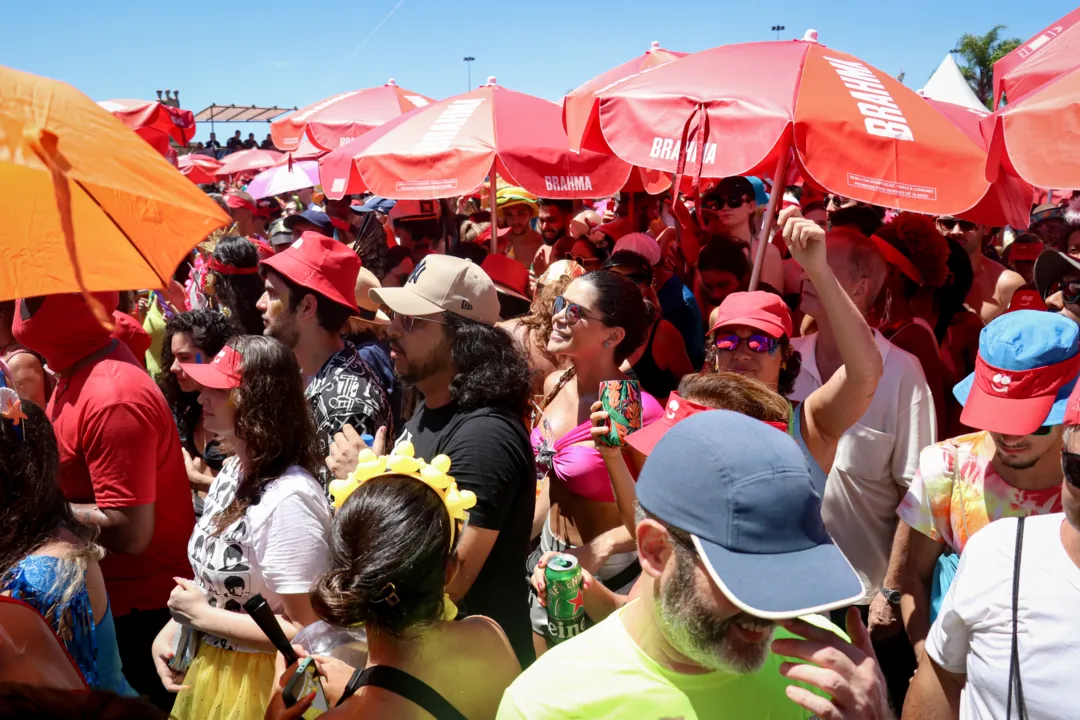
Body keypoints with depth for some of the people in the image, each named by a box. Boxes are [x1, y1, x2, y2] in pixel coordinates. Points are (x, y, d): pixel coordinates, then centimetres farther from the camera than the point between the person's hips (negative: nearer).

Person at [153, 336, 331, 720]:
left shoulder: (289, 499, -28)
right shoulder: (232, 470, 0)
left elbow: (305, 633, -26)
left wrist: (202, 615, -19)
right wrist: (171, 630, 0)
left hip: (256, 686, -8)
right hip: (207, 668, 8)